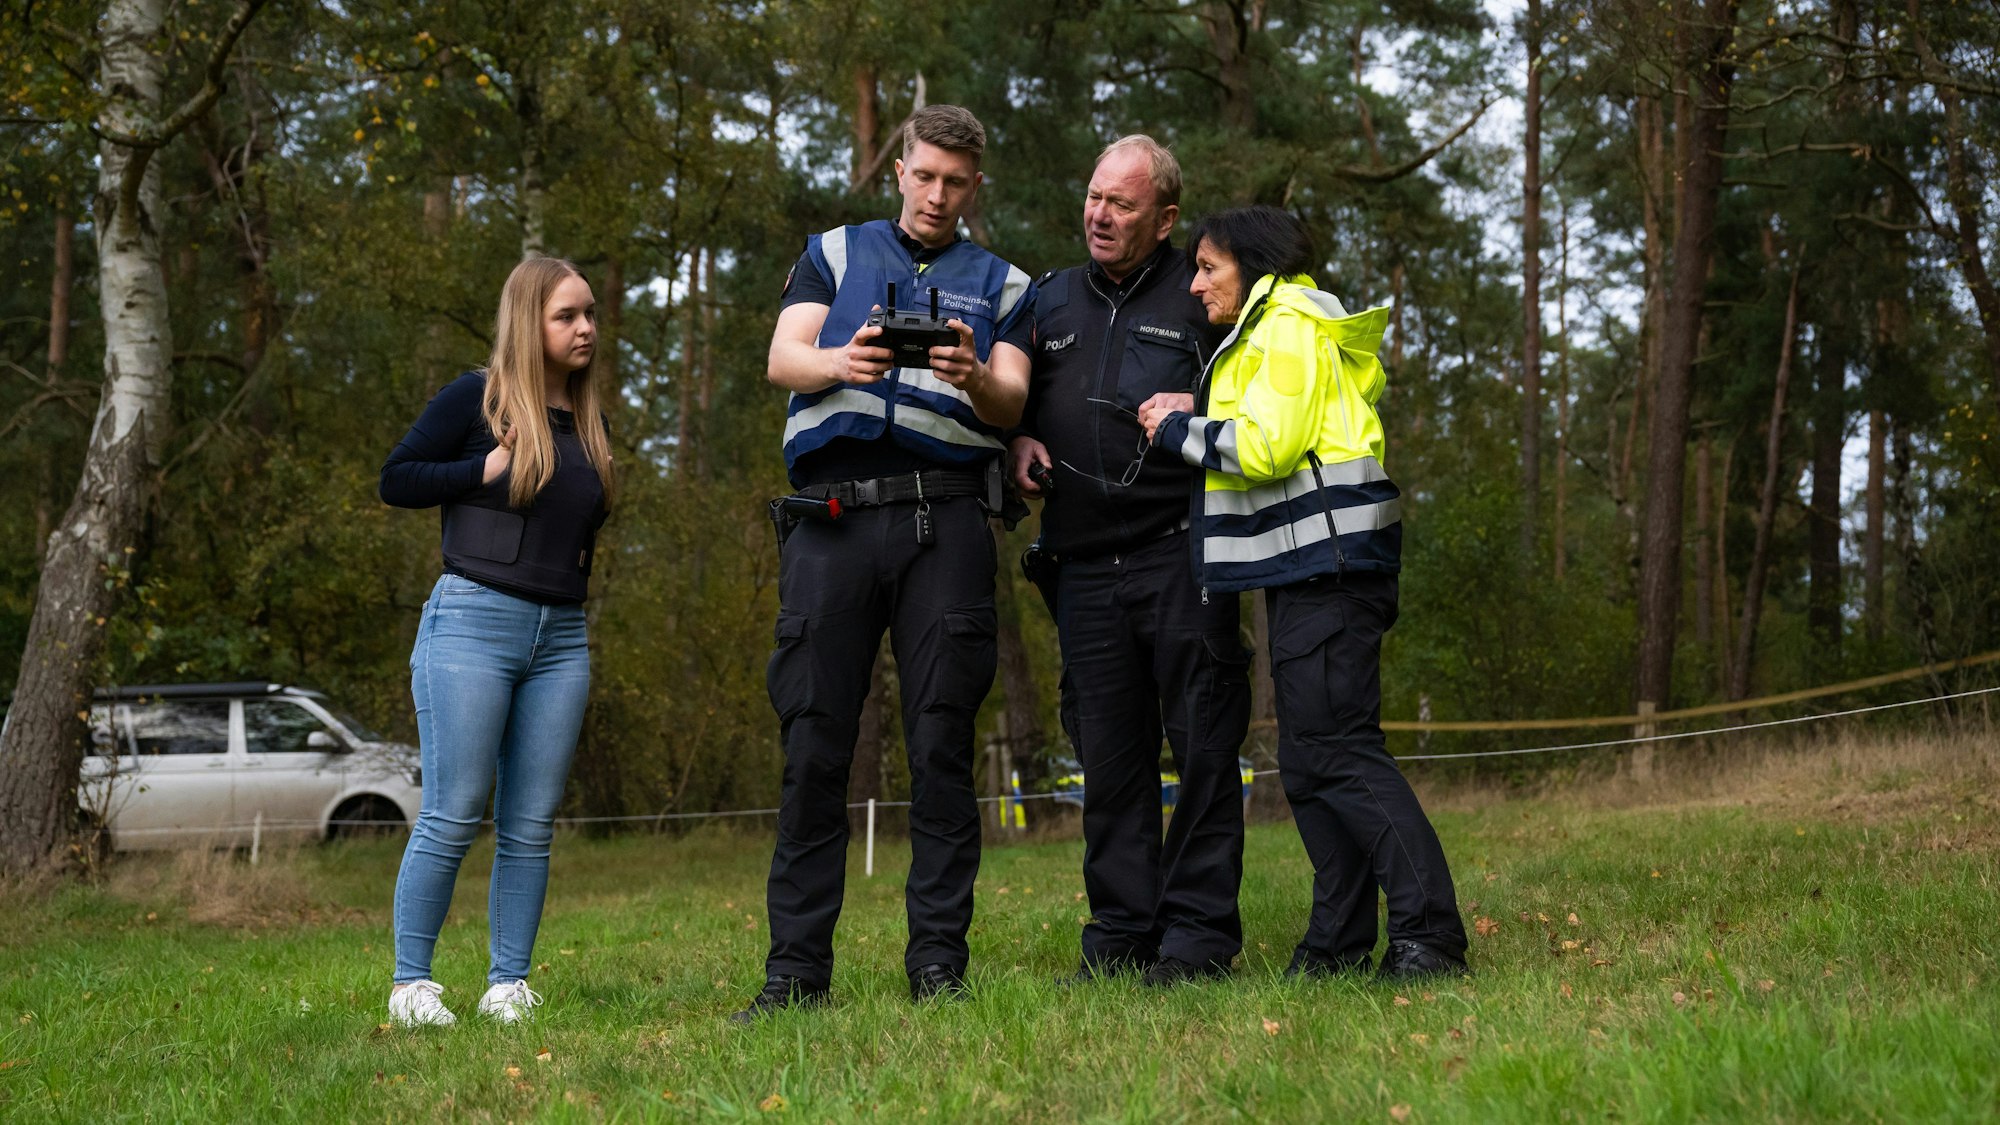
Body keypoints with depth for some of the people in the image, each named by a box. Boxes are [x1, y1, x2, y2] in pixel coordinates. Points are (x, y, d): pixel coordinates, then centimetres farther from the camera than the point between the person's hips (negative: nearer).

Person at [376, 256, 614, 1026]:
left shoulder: (586, 422, 16)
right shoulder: (478, 399, -1)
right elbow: (395, 479, -3)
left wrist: (584, 540, 8)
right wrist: (487, 468, -11)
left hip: (560, 637, 6)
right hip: (474, 622, -6)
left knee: (531, 826, 5)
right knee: (451, 818, -6)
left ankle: (508, 986, 11)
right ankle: (410, 984, 2)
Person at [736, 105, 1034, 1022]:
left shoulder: (1001, 286, 20)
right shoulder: (833, 255, 20)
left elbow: (1011, 408, 6)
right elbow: (783, 358, 5)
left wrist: (975, 379, -18)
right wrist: (843, 362, -18)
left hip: (945, 517, 0)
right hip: (831, 516, 0)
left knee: (942, 746, -3)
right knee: (813, 746, -3)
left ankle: (938, 963, 2)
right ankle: (796, 969, 0)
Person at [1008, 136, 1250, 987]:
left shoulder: (1202, 298, 3)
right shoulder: (1049, 301, 17)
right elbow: (1017, 400, 27)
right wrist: (1018, 440, 6)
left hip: (1181, 557, -4)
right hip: (1086, 566, 4)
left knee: (1204, 747, -3)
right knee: (1109, 756, 7)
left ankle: (1198, 933, 3)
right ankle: (1120, 932, 13)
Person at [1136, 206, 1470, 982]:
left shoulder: (1287, 328, -7)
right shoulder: (1267, 333, 26)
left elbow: (1268, 447, -17)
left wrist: (1180, 430, -4)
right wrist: (1199, 414, 10)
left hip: (1328, 560, -11)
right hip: (1308, 568, 11)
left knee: (1335, 750, -15)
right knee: (1309, 758, 10)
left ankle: (1429, 933, -18)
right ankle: (1340, 942, 13)